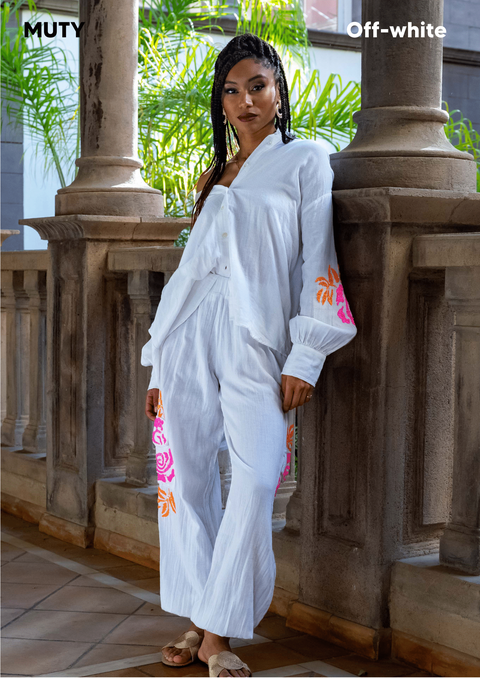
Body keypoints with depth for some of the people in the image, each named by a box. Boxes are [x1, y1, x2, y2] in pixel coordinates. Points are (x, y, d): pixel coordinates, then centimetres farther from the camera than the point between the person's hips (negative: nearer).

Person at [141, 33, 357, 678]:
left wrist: (304, 357, -9)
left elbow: (317, 259, 0)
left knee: (256, 483, -15)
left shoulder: (305, 159, 8)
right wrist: (159, 366, 17)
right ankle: (197, 622, 13)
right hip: (191, 336, 4)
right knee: (187, 478, 2)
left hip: (257, 340, -4)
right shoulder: (215, 177, 21)